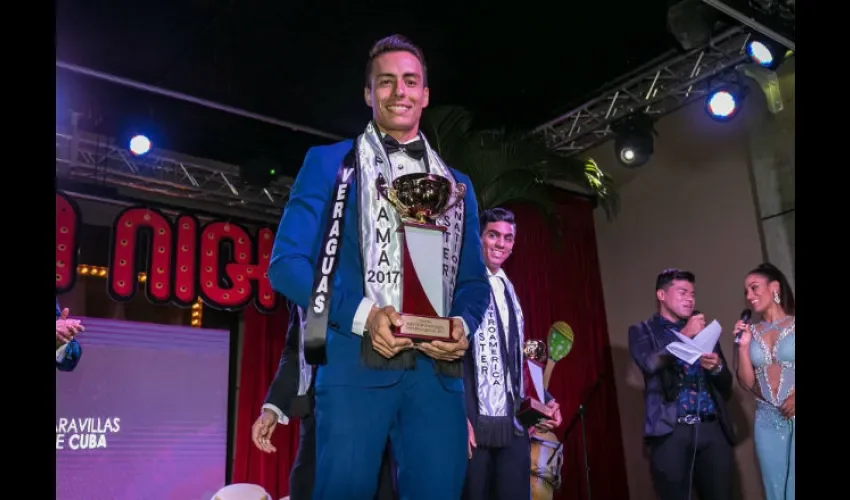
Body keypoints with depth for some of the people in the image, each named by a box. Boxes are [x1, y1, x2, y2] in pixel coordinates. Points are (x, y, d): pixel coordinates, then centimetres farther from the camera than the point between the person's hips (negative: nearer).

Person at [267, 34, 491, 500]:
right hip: (356, 361, -3)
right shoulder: (329, 163, 9)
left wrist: (462, 325, -6)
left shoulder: (456, 183, 19)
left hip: (437, 368, 3)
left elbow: (474, 279, 18)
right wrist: (362, 314, -14)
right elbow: (287, 262, 1)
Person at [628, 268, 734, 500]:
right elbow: (650, 364, -15)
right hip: (671, 432, -3)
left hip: (713, 430, 4)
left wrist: (717, 367, -5)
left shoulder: (703, 330, 17)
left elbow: (726, 387, 16)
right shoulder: (642, 331, 7)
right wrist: (685, 335, -14)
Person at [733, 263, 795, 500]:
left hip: (793, 414, -4)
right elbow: (747, 382, 5)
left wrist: (795, 397, -19)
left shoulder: (793, 325, -3)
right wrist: (743, 345, -5)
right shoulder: (751, 331, 8)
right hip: (767, 421, 4)